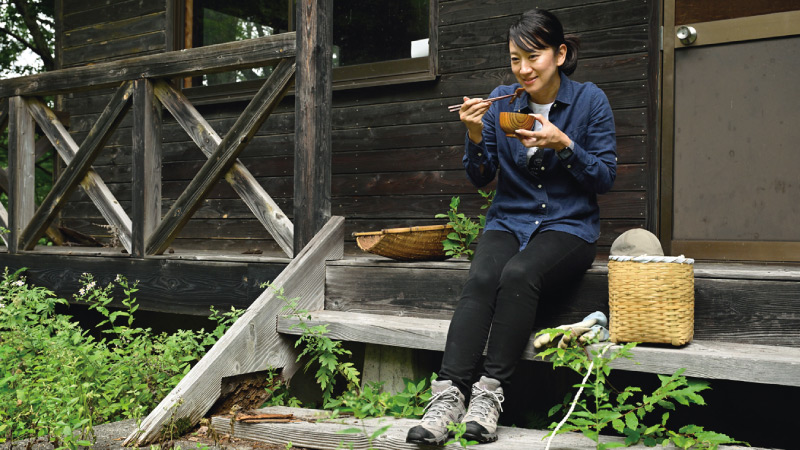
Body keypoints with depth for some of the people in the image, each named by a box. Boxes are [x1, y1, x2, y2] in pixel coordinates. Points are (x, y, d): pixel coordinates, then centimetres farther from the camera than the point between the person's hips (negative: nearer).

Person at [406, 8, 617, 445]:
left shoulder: (590, 100, 0)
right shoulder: (501, 100, 6)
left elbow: (605, 177, -2)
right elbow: (480, 177, 6)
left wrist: (563, 145, -17)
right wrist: (475, 135, -12)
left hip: (569, 226, -2)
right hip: (509, 221, 2)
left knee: (518, 274, -34)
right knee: (480, 279, -30)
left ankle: (490, 392, -30)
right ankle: (448, 395, -35)